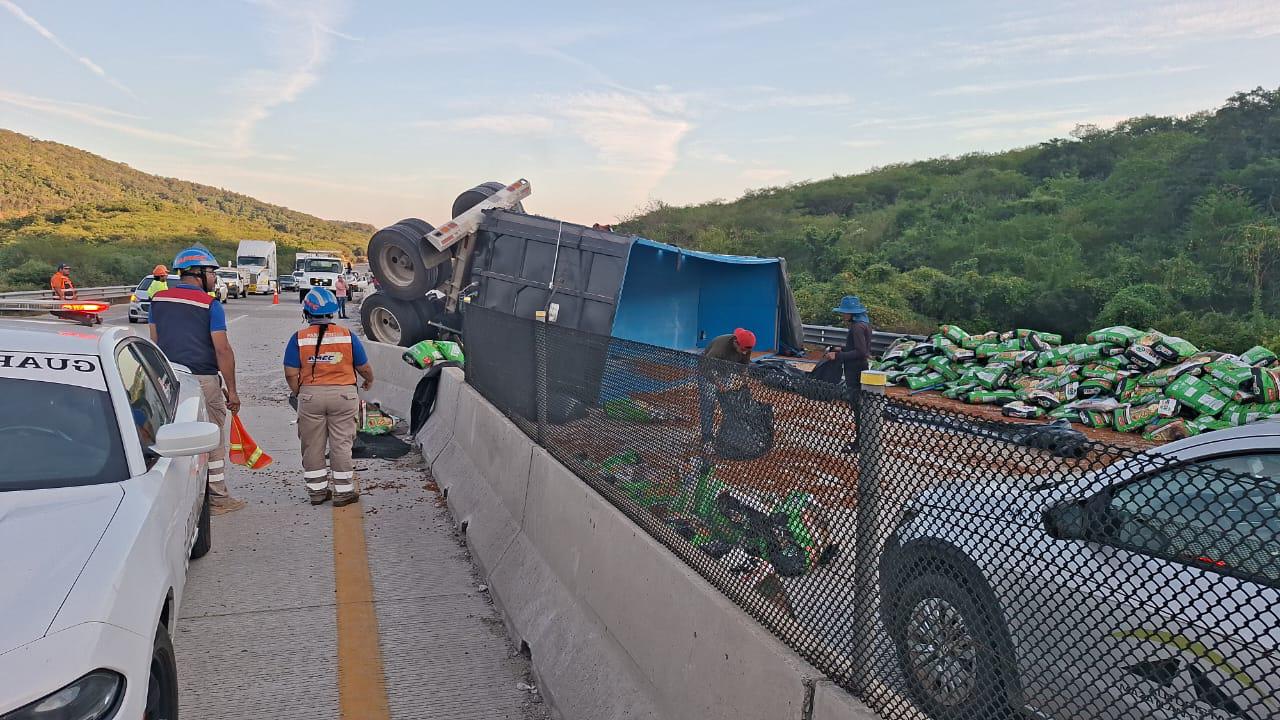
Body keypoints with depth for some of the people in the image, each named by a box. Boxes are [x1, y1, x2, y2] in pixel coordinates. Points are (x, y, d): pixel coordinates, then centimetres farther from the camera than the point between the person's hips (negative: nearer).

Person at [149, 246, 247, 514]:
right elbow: (222, 349, -12)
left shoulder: (158, 299, 8)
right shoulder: (209, 304, -9)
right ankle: (218, 498, 12)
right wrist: (231, 390, -8)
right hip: (204, 379, -5)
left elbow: (154, 342, 11)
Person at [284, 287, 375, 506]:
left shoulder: (299, 338, -4)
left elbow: (291, 373, -6)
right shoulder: (347, 335, -4)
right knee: (341, 445, 7)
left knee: (313, 446, 13)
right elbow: (364, 367, 2)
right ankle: (343, 491, 12)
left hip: (310, 395, 1)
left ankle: (317, 489, 20)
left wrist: (295, 393, 13)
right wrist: (369, 380, 24)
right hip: (343, 395, 0)